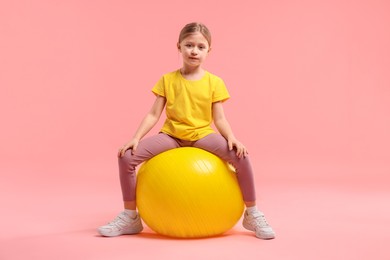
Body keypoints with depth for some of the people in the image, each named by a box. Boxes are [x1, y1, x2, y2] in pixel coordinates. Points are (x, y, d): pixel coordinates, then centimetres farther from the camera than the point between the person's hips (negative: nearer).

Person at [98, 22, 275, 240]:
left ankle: (252, 215, -6)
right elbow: (153, 115, -1)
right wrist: (135, 138, -14)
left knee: (242, 156, -27)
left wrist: (232, 138, -21)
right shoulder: (168, 80, 2)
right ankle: (130, 217, -1)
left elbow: (219, 119, -2)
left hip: (202, 135, -1)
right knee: (127, 156, -20)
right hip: (171, 135, 1)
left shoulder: (214, 82, 1)